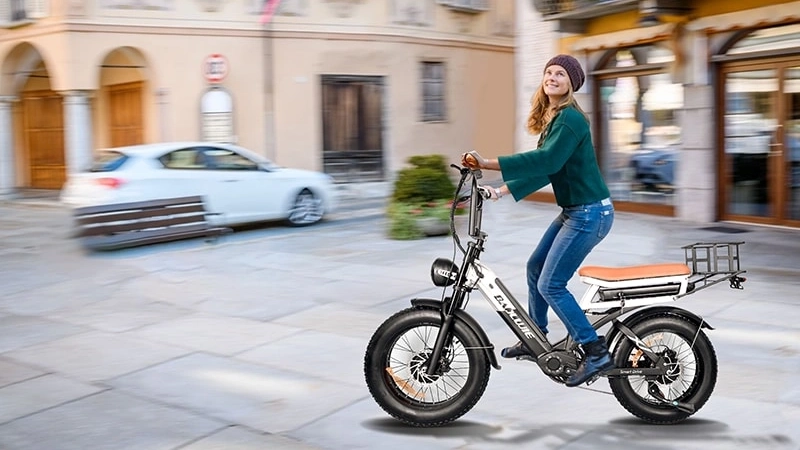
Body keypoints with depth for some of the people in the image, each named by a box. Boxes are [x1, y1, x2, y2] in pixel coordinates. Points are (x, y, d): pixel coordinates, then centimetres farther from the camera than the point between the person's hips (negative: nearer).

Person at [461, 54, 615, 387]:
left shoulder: (570, 118, -17)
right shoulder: (552, 118, 12)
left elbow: (546, 161, -31)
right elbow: (542, 169, 11)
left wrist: (487, 164, -37)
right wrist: (501, 191, 1)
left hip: (590, 213, -10)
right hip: (573, 211, 10)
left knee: (550, 285, -9)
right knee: (535, 268, 17)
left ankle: (596, 353, -1)